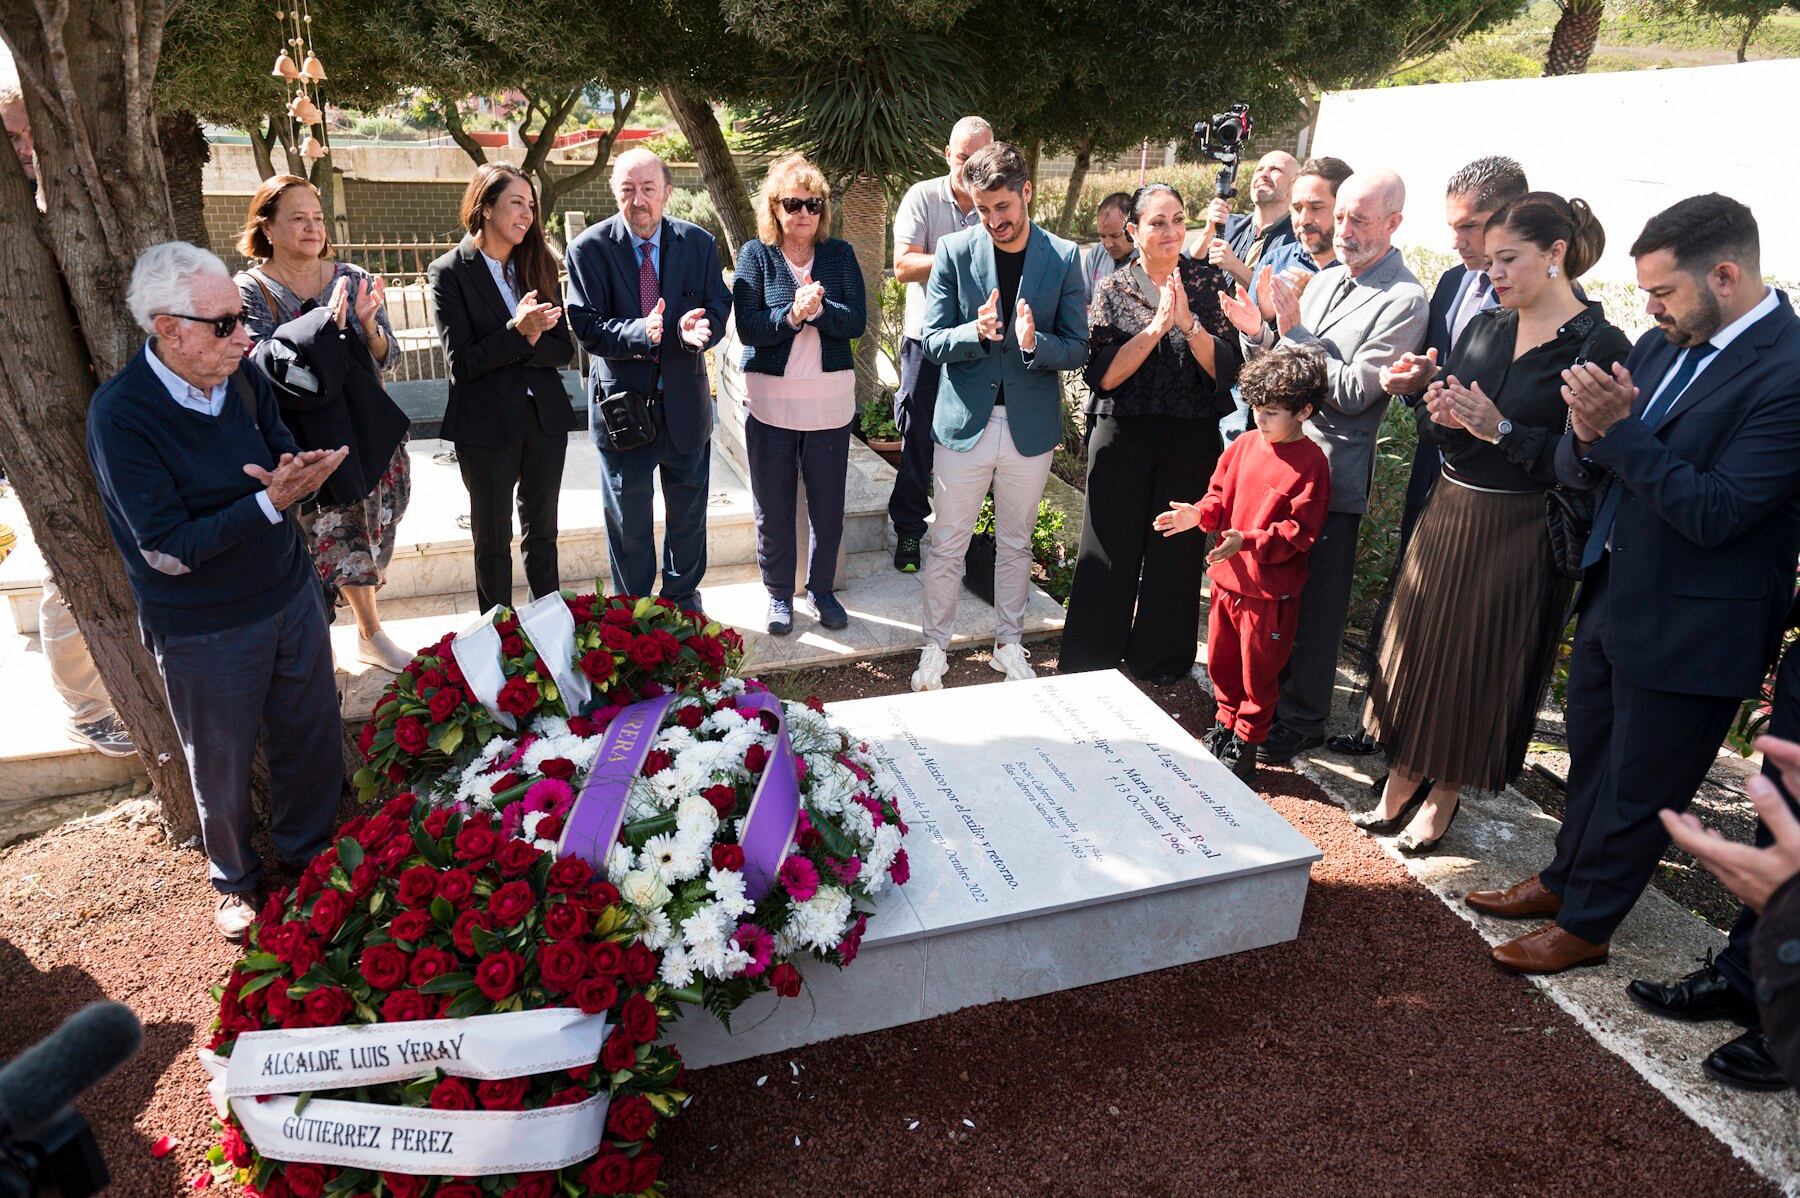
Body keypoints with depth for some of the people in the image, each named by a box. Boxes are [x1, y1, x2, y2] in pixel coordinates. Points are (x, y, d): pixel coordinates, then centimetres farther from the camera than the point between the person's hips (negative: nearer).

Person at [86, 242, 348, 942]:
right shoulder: (119, 414, -21)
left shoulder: (242, 377, -5)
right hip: (204, 632, -4)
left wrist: (296, 472, -22)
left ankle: (310, 852, 42)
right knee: (222, 765, 16)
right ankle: (235, 877, 42)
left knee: (311, 738, 17)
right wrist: (270, 502, -31)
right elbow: (169, 551, -22)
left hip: (292, 594, 5)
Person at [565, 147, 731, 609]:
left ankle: (684, 597, 40)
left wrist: (699, 330, -27)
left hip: (685, 398, 2)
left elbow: (719, 307, -2)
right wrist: (639, 332, -34)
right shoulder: (589, 248, -11)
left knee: (688, 509, 18)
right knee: (627, 517, 12)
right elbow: (587, 327, -15)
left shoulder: (699, 243, -3)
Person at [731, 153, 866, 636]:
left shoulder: (840, 254, 3)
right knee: (773, 505, 8)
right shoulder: (756, 255, -1)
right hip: (770, 398, -1)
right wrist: (791, 315, -26)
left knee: (827, 504, 9)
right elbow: (747, 327, -11)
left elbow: (856, 321, -6)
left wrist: (818, 309, -23)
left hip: (830, 398, 1)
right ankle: (779, 593, 24)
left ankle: (821, 588, 27)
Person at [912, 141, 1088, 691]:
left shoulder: (1064, 257, -2)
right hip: (965, 420, -1)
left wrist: (1034, 342, -23)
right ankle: (935, 648, 23)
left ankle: (1008, 644, 31)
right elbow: (934, 341, -5)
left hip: (1030, 425, 1)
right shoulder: (954, 251, -3)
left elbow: (1077, 349, -3)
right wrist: (977, 331, -25)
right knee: (948, 544, 8)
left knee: (1016, 544, 15)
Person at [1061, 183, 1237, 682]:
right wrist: (1156, 325, -19)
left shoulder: (1208, 280, 3)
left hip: (1191, 439, 1)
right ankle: (1090, 667, 19)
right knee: (1109, 552, 3)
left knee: (1176, 553, 8)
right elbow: (1103, 375, -10)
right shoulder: (1113, 289, 1)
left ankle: (1161, 663, 26)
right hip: (1124, 436, -1)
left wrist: (1188, 322, -19)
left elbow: (1225, 369, -4)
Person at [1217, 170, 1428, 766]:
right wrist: (1258, 331, -6)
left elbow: (1353, 392, -19)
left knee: (1314, 603, 4)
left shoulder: (1403, 301, -12)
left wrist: (1295, 331, -19)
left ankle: (1300, 720, 21)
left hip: (1332, 473, -7)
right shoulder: (1325, 280, 11)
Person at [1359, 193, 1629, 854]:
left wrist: (1503, 431, -22)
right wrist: (1440, 414, -11)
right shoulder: (1483, 327, 6)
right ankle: (1402, 780, 29)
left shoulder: (1601, 346, -12)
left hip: (1522, 533, -6)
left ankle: (1442, 799, 24)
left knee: (1480, 663, 6)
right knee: (1420, 645, 12)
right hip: (1448, 514, 6)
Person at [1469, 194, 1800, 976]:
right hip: (1614, 591, 8)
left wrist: (1619, 429, -27)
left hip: (1686, 627, -7)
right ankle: (1564, 879, 45)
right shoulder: (1661, 344, 1)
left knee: (1639, 788, 11)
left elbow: (1713, 512, -26)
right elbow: (1576, 472, 2)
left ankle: (1585, 926, 30)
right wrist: (1588, 437, -20)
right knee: (1591, 757, 24)